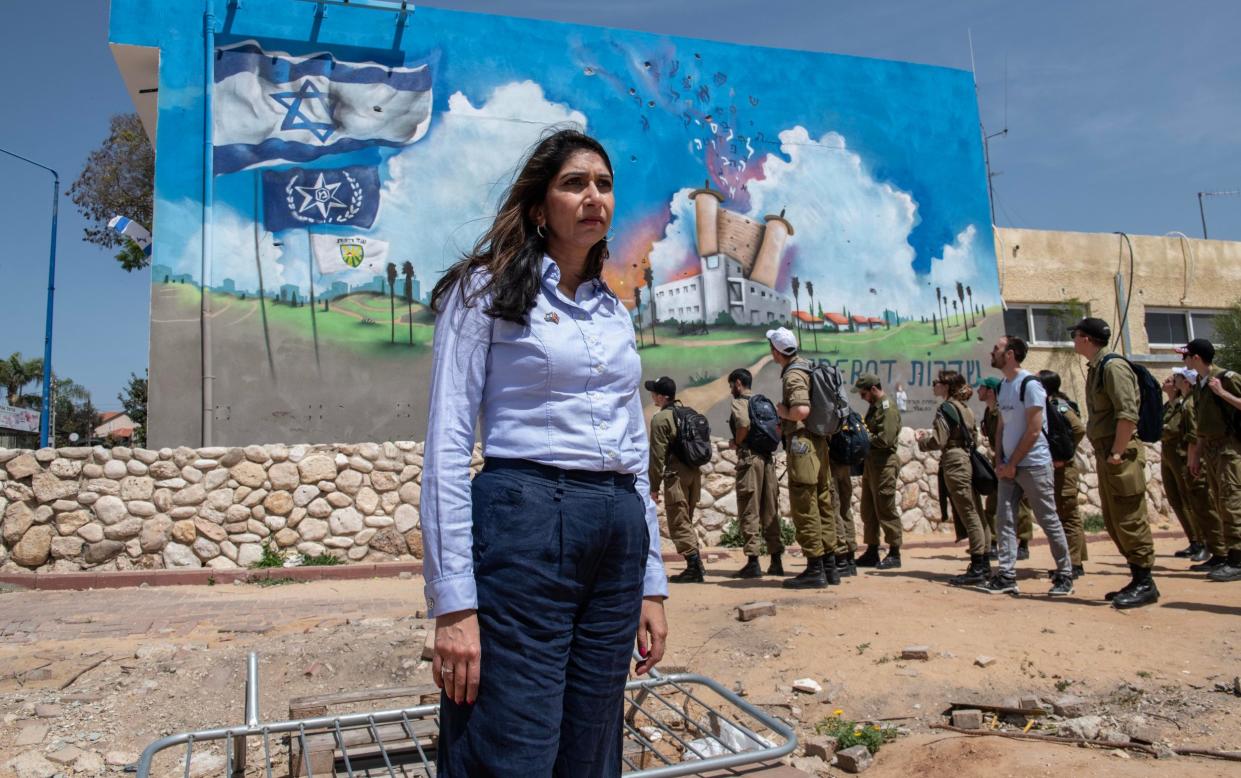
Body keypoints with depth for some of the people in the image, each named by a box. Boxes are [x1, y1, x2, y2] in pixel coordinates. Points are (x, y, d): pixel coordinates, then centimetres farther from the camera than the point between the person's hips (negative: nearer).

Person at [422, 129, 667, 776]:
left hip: (620, 537, 6)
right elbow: (447, 448, -7)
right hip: (524, 525, -6)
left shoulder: (615, 313, 17)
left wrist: (651, 585, 14)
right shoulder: (486, 291, 0)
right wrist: (454, 603, -14)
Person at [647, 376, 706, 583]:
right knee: (686, 521, 17)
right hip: (695, 473, 8)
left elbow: (658, 455, -12)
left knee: (679, 523, -2)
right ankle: (696, 564, 16)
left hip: (676, 475, -8)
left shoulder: (661, 418, -9)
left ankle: (694, 567, -5)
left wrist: (654, 486, -8)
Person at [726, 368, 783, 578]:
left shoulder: (739, 402, -4)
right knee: (770, 511, 9)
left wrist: (736, 442, -7)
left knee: (749, 512, -3)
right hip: (768, 458, 7)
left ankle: (753, 562, -5)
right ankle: (776, 561, 11)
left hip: (749, 458, -7)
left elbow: (744, 424, -23)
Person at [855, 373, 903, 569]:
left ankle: (894, 553, 6)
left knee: (885, 509, -3)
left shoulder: (888, 408, -13)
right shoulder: (874, 407, 16)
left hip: (884, 463, -10)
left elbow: (885, 439, -21)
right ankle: (871, 552, 19)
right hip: (871, 463, 10)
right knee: (868, 510, 12)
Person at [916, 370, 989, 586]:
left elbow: (939, 441, -16)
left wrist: (921, 440, 3)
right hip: (967, 461, 9)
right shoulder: (965, 408, 16)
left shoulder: (946, 408, -10)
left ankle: (977, 568, -6)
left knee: (968, 515, -8)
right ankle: (983, 564, 15)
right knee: (974, 514, 11)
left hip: (954, 464, -9)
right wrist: (930, 433, 20)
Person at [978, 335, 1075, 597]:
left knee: (1049, 521, 1)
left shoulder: (1030, 384, -12)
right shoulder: (1002, 386, 12)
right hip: (1009, 466, 7)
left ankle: (1065, 576, 13)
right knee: (1004, 520, 1)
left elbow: (1034, 430, -16)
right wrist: (999, 461, 5)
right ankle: (1006, 576, 4)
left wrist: (1012, 464, -13)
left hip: (1033, 464, -7)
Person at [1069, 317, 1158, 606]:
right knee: (1113, 522, 14)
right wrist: (1105, 454, 15)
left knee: (1129, 520, -5)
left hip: (1121, 456, -10)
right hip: (1105, 455, 10)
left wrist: (1117, 453, -21)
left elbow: (1128, 414, -22)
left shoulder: (1113, 366, -13)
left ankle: (1145, 584, 3)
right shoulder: (1096, 368, 16)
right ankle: (1138, 579, 21)